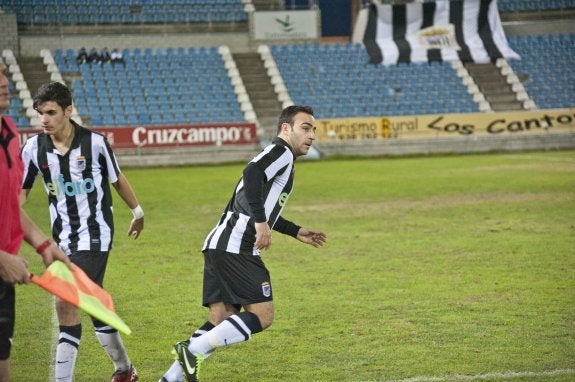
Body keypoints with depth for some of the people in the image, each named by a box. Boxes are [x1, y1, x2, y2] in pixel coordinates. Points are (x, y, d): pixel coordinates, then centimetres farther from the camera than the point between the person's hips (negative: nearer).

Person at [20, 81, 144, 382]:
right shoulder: (34, 148, -4)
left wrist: (137, 213, 18)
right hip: (63, 238, 4)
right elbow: (20, 191, 9)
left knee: (65, 303, -16)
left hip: (94, 233, -4)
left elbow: (117, 179, 5)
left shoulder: (95, 142, -12)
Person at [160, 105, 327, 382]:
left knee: (221, 322, 7)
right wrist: (261, 222, -29)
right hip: (236, 248, -10)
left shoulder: (279, 156, 28)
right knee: (262, 316, -11)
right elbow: (252, 174, -24)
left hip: (220, 247, 10)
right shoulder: (281, 151, -3)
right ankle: (193, 349, -15)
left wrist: (296, 232, 41)